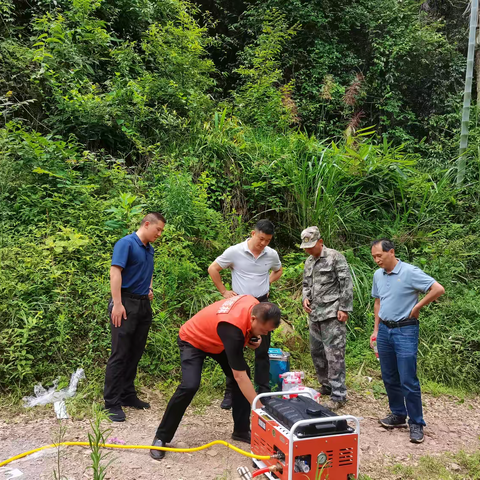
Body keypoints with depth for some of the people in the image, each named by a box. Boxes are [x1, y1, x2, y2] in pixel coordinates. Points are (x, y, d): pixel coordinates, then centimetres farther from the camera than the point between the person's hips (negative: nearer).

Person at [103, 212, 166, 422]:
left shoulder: (150, 249, 14)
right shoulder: (126, 243, -10)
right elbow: (115, 272, -18)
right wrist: (117, 304, -23)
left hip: (144, 304, 8)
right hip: (126, 303, -8)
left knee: (135, 353, 12)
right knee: (120, 354, -4)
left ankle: (128, 395, 24)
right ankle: (112, 402, 3)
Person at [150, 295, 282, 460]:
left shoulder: (256, 305, -20)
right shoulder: (232, 329, -42)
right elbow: (239, 377, -38)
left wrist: (252, 338, -13)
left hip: (216, 339, 8)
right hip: (192, 340, -8)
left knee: (245, 372, -1)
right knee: (190, 385, -25)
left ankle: (241, 430, 11)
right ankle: (161, 437, -6)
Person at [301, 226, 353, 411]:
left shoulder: (335, 257, -7)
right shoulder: (308, 262, 16)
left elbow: (347, 284, -10)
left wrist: (344, 308, -14)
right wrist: (305, 298, 4)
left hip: (332, 314, -8)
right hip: (314, 315, 8)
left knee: (334, 354, -8)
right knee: (317, 352, 14)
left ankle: (338, 395, -1)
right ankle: (326, 386, 30)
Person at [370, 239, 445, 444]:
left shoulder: (410, 272, -15)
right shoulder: (378, 275, 7)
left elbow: (438, 289, -19)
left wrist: (416, 307, -12)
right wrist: (376, 330, 15)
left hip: (405, 331, -6)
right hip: (384, 330, 7)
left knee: (408, 381, -3)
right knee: (389, 378, 13)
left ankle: (416, 423, 10)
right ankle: (398, 415, 29)